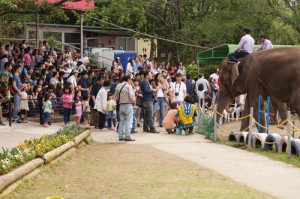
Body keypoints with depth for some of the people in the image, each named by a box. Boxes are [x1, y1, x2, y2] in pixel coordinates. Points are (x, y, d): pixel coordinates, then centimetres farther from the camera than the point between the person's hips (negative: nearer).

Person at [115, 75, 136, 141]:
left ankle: (121, 136, 11)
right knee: (128, 121, -4)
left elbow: (116, 97, 10)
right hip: (128, 105, -6)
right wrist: (133, 101, 1)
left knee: (122, 121, 12)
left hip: (121, 105, 7)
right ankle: (127, 137, -8)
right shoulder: (128, 86, -10)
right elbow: (131, 95, -16)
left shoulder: (118, 86, 9)